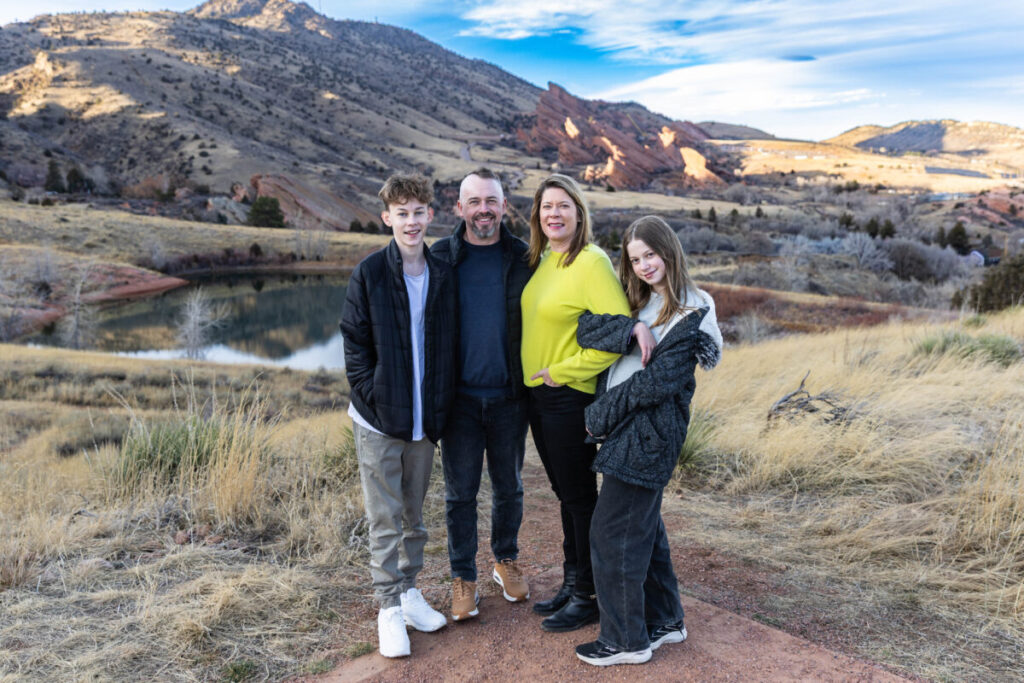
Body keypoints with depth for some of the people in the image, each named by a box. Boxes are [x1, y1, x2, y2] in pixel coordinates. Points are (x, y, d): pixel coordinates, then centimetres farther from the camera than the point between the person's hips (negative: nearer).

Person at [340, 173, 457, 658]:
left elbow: (448, 345, 9)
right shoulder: (370, 273, -6)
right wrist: (373, 395, -12)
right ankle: (389, 609, 19)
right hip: (379, 418, -3)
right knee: (384, 519, 6)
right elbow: (354, 342, -5)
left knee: (414, 513, 17)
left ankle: (409, 590, 34)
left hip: (424, 417, 3)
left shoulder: (443, 275, 4)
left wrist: (440, 404, 1)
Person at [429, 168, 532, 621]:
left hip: (509, 396, 1)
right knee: (460, 491, 8)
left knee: (509, 486, 15)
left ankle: (506, 560, 36)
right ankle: (463, 577, 24)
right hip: (460, 396, -1)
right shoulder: (441, 258, 0)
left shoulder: (522, 259, 2)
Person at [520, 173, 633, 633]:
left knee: (579, 495, 5)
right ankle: (571, 584, 33)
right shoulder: (542, 262, 10)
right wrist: (535, 378, 11)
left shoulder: (592, 263, -16)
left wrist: (563, 370, -17)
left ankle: (588, 597, 21)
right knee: (565, 493, 18)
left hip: (569, 396, -8)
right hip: (537, 394, 8)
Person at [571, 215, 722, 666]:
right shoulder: (638, 301, 12)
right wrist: (630, 331, -21)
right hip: (625, 427, 8)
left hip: (649, 434, -8)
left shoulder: (691, 313, -11)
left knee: (612, 531, -3)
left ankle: (627, 640, 12)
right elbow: (586, 328, -3)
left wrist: (600, 415, -11)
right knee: (643, 524, 17)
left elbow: (657, 383, -17)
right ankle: (664, 620, 33)